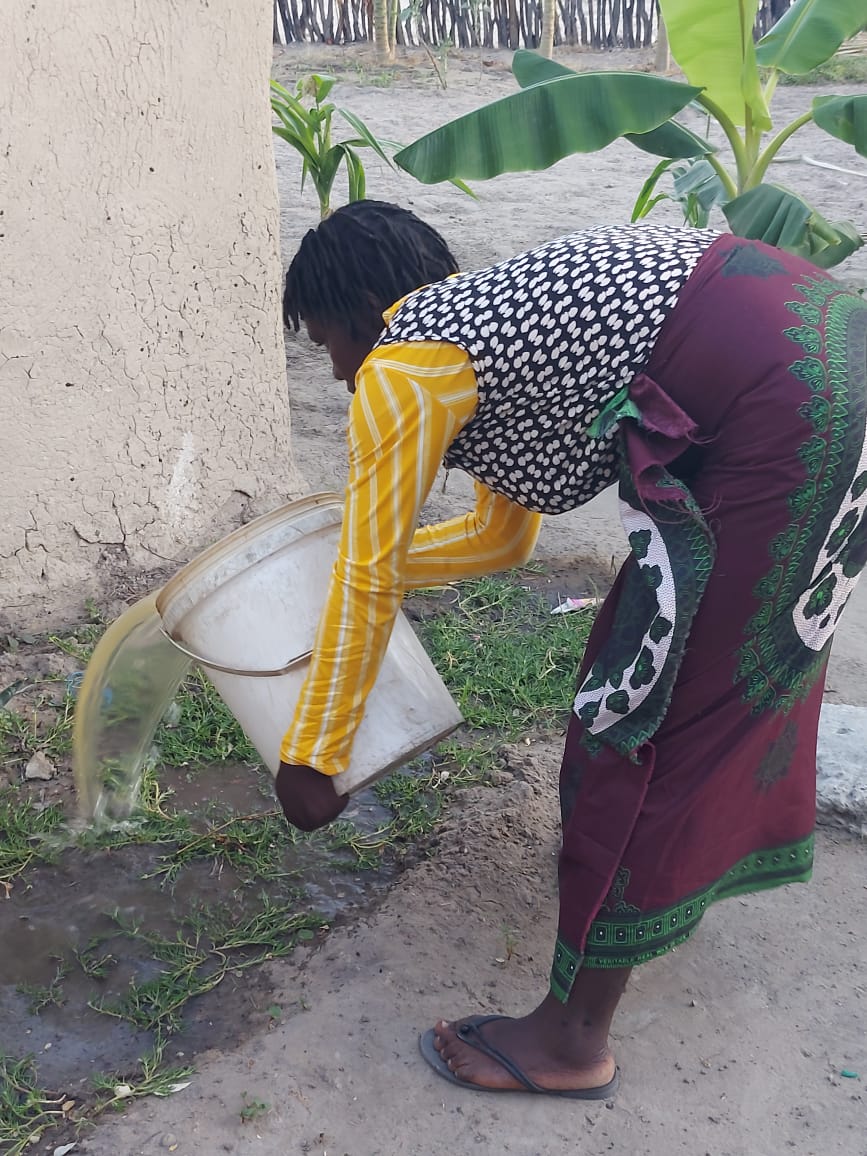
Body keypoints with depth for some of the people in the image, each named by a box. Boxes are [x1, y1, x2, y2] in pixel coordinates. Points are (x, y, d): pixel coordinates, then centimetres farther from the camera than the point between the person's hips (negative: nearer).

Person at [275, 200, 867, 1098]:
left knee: (644, 712, -3)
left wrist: (309, 756, 7)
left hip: (776, 409, -11)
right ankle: (686, 868, 50)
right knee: (746, 653, 26)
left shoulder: (403, 370, -4)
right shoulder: (487, 318, 23)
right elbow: (504, 535, 30)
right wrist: (363, 548, 34)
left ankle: (573, 1038, 10)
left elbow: (367, 582, -2)